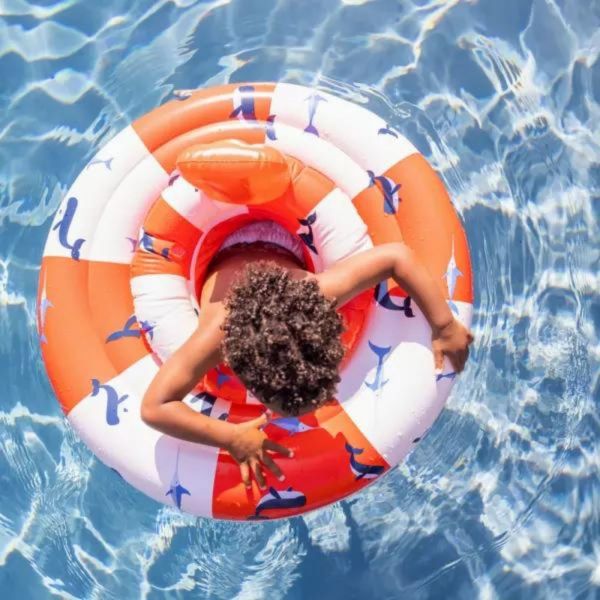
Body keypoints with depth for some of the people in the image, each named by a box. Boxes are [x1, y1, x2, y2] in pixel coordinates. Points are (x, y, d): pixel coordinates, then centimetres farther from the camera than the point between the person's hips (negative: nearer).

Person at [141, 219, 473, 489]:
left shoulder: (319, 295, -51)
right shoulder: (218, 334, -53)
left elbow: (398, 256, -43)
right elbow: (154, 408, -50)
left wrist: (444, 327, -42)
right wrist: (232, 438, -55)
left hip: (279, 248, 0)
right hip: (223, 263, 0)